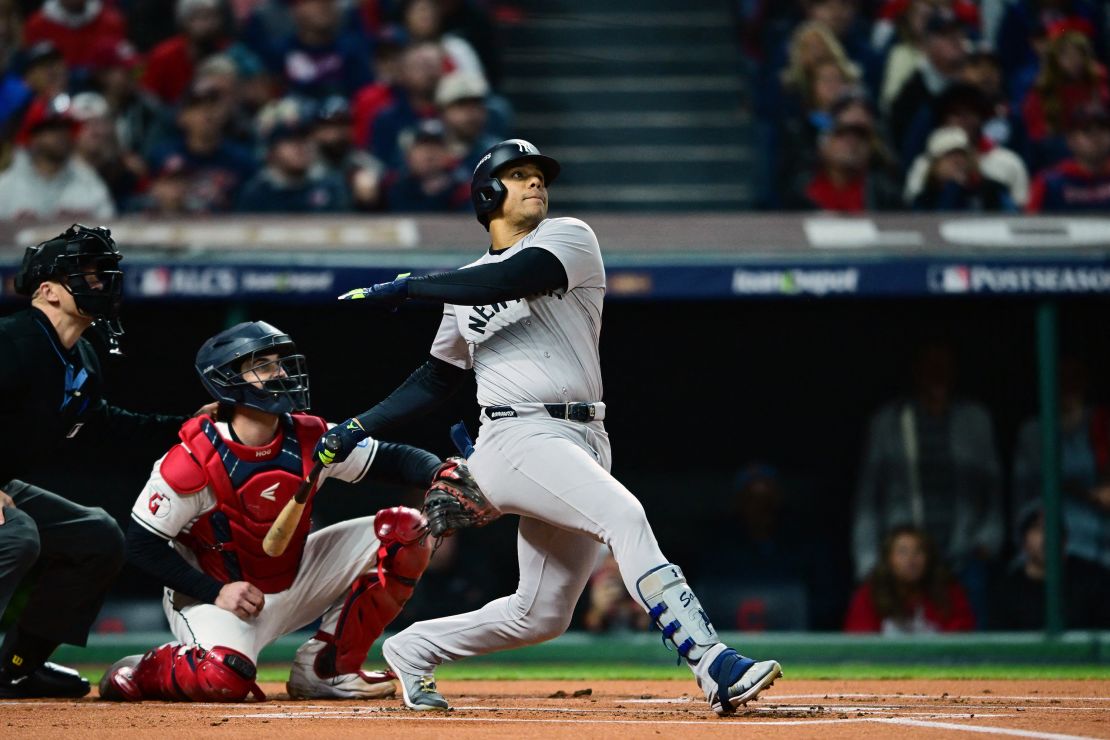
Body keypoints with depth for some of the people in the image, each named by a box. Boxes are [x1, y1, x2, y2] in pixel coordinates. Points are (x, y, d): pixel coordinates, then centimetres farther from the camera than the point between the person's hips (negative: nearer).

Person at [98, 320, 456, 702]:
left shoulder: (310, 440, -8)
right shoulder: (194, 461, -22)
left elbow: (394, 457, -7)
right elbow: (142, 545, -16)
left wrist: (439, 474, -29)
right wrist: (215, 593, -22)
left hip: (293, 582, 6)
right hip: (212, 592, -6)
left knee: (404, 530, -7)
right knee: (223, 679, -38)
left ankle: (326, 669, 0)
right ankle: (137, 673, 1)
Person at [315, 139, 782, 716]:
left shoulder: (570, 239, 9)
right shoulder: (464, 289, 17)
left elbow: (510, 280, -11)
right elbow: (436, 379, 24)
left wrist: (405, 288, -6)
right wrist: (361, 427, 15)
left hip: (584, 443, 2)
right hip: (518, 439, -2)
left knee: (542, 616, 5)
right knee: (623, 515, -28)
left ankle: (413, 650, 28)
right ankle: (713, 666, -37)